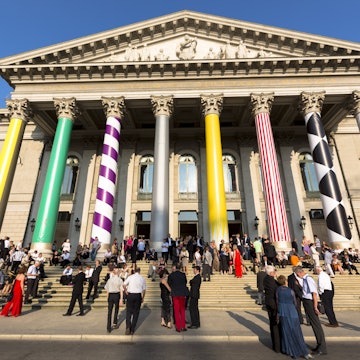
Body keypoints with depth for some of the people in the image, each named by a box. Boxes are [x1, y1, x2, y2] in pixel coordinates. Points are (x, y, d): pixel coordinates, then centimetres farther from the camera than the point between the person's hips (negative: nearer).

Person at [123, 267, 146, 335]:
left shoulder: (130, 277, -2)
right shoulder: (142, 278, 3)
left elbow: (124, 284, -13)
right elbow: (144, 290, 6)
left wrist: (125, 291, 4)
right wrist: (143, 298, 16)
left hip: (130, 295, -1)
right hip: (138, 295, 1)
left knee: (129, 311, 11)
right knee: (136, 312, 11)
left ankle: (128, 327, -7)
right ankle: (132, 330, 16)